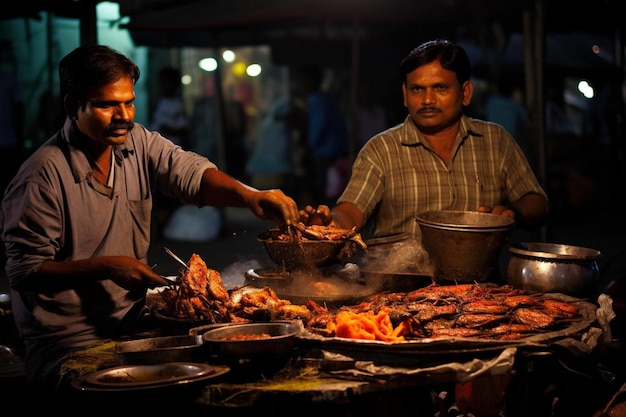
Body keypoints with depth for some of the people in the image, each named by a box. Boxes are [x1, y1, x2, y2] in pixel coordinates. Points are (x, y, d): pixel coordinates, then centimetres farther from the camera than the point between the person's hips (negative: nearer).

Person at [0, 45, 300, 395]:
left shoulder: (138, 142, 5)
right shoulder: (43, 175, -13)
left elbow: (191, 174, -10)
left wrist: (249, 195, -29)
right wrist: (105, 267, -20)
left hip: (132, 324, 7)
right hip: (70, 345, -6)